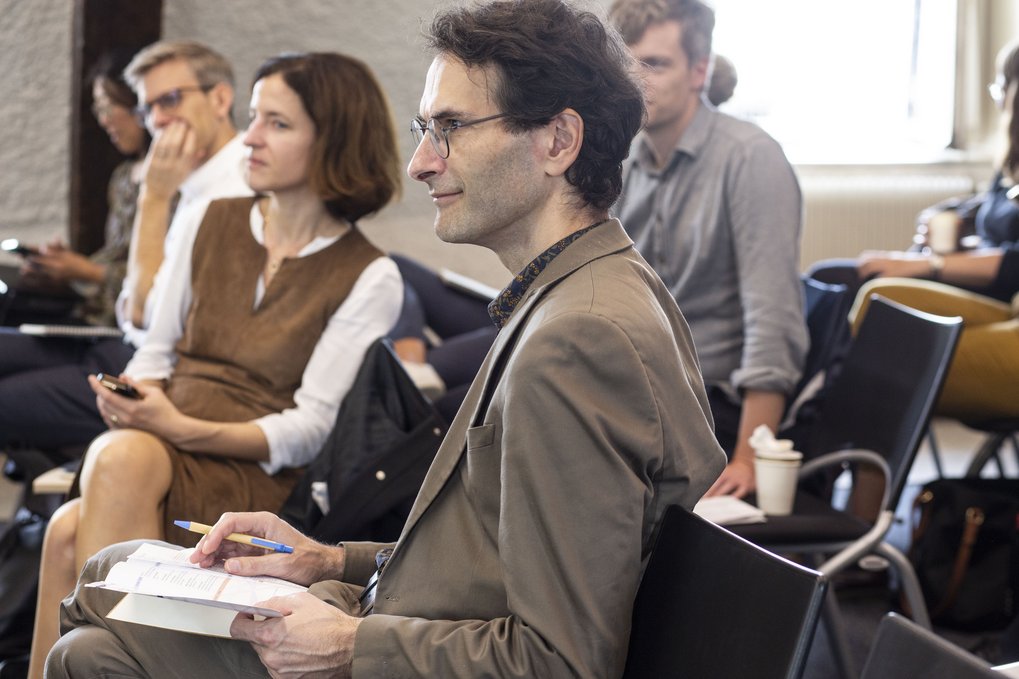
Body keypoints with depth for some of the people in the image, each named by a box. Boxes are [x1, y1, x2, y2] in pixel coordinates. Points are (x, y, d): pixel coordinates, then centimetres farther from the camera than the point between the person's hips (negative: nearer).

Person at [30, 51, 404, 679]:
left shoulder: (369, 278, 0)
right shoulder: (214, 223, 15)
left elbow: (310, 427, -6)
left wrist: (181, 428, -20)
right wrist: (131, 397, -5)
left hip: (250, 474, -4)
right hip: (157, 445, 4)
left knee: (125, 460, -36)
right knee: (70, 531, -31)